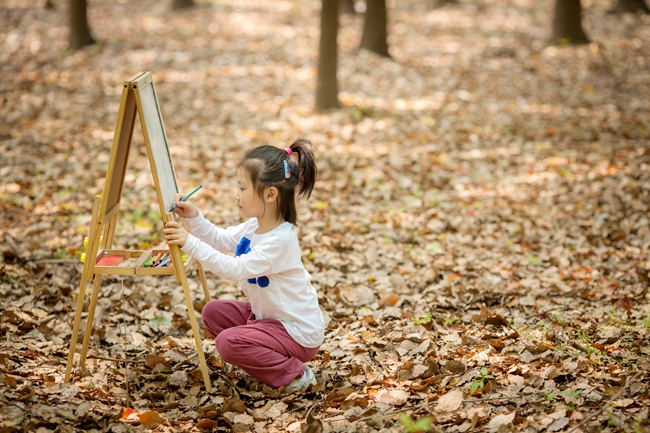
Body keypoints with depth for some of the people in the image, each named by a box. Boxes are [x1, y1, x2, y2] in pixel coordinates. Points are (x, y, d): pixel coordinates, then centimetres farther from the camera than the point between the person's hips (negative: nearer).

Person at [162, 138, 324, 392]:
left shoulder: (280, 240, -28)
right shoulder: (255, 226, 0)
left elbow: (235, 268, -33)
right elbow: (221, 240, 12)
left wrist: (190, 243, -34)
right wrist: (193, 218, -5)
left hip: (298, 332, -10)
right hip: (267, 314, 10)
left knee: (228, 343, -23)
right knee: (213, 312, 7)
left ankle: (293, 373, -8)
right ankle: (263, 356, 8)